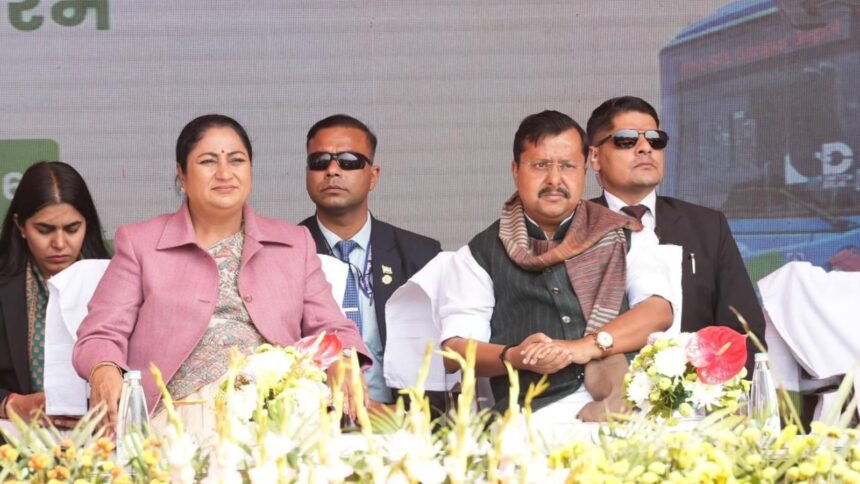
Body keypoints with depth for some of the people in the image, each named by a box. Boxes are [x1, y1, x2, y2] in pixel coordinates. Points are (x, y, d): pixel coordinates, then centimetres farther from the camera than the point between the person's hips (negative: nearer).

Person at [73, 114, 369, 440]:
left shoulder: (295, 243, 22)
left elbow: (330, 329, 17)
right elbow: (103, 336, 8)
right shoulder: (138, 243, 16)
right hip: (181, 415, -2)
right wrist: (104, 373, -16)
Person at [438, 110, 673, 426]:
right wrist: (513, 357, -16)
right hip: (534, 415, -1)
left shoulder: (623, 237, 18)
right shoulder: (481, 254, 14)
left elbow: (659, 310, 3)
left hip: (623, 396, 1)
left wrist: (587, 346, -13)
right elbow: (456, 349, 5)